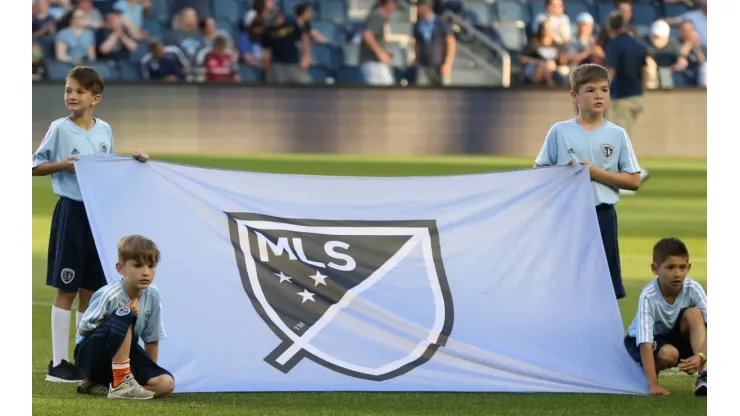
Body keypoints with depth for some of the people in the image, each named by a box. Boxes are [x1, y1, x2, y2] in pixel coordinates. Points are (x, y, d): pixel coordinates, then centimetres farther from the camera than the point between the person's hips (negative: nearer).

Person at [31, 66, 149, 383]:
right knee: (67, 289, -3)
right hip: (72, 212, -5)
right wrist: (62, 165, -18)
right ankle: (58, 363, 0)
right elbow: (34, 166, -4)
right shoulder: (59, 129, -7)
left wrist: (131, 161, 4)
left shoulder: (105, 130, 8)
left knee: (91, 289, 10)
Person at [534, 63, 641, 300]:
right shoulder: (559, 132, 1)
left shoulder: (617, 135, 1)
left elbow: (633, 181, 0)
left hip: (602, 215, 0)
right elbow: (539, 170, 6)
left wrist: (597, 173, -11)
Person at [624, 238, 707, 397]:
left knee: (694, 313, -26)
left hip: (677, 337, 3)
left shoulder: (694, 289, -22)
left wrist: (701, 356, -46)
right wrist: (653, 384, -44)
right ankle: (649, 371, -1)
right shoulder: (648, 296, -30)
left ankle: (704, 376, -32)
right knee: (668, 354, -36)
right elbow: (645, 343, -35)